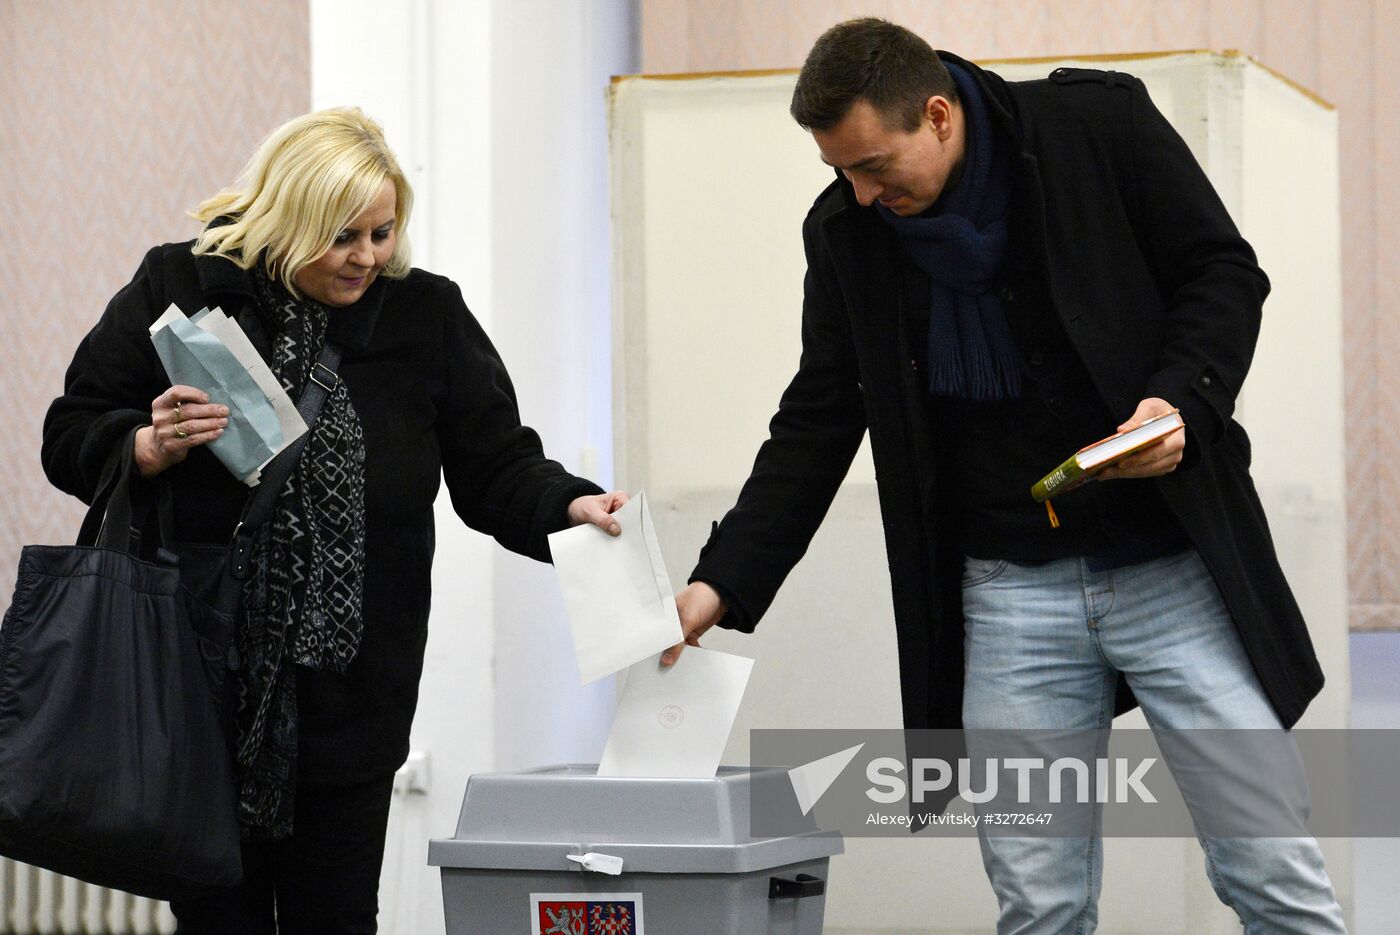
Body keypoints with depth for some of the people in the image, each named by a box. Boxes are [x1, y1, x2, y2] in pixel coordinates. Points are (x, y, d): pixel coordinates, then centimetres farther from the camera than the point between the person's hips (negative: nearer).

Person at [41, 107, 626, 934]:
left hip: (350, 694, 1)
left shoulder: (426, 316, 3)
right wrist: (153, 446, -19)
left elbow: (495, 468, 2)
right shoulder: (177, 290, -2)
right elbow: (72, 438, 1)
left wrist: (571, 507, -17)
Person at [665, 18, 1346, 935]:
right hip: (1010, 591, 3)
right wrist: (724, 584, -3)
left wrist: (1180, 401, -20)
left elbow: (1223, 272, -2)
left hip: (1174, 562, -2)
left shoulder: (1100, 124, -8)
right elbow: (816, 425, 6)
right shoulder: (847, 231, 2)